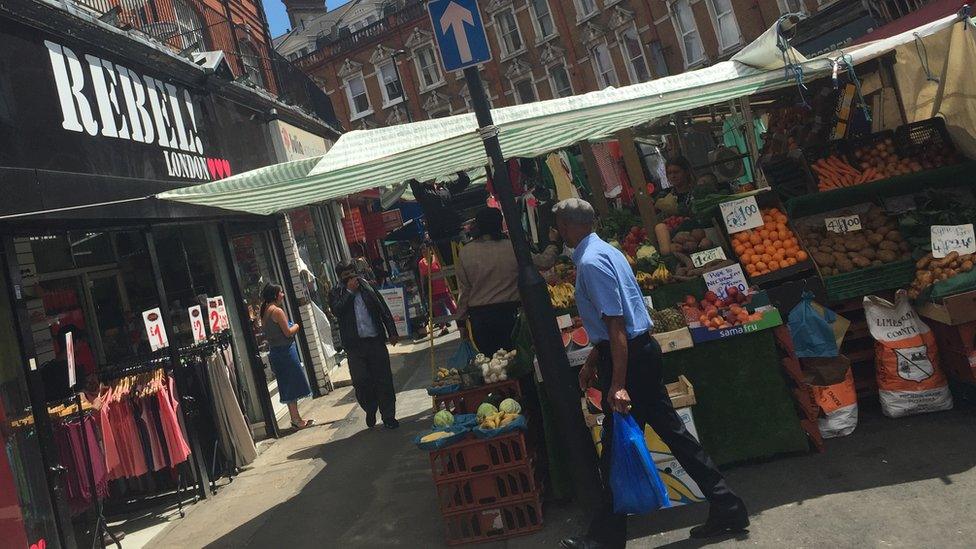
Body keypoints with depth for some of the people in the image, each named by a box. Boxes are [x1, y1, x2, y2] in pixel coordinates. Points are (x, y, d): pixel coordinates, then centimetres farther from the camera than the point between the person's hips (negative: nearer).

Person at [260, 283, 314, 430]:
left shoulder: (265, 312, 10)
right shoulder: (277, 311, -17)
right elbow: (288, 332, -18)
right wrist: (296, 326, 1)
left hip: (275, 351, 9)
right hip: (286, 351, -9)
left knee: (288, 386, 15)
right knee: (293, 385, -1)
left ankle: (295, 418, 22)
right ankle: (296, 420, 4)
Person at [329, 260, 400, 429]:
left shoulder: (368, 287, 8)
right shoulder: (336, 294, 6)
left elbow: (384, 310, 9)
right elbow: (336, 310, -15)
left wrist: (392, 332, 3)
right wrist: (349, 291, -11)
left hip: (376, 341, 1)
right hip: (355, 346, -1)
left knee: (384, 380, 2)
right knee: (361, 382, 0)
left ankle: (388, 416, 14)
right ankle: (370, 410, 26)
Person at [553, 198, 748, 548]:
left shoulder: (591, 262, -17)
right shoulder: (604, 251, 14)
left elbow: (615, 324, -23)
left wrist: (618, 384, -24)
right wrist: (592, 361, 24)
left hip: (628, 357, -10)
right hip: (641, 349, 10)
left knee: (616, 449, 1)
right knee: (671, 429, 15)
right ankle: (727, 509, 23)